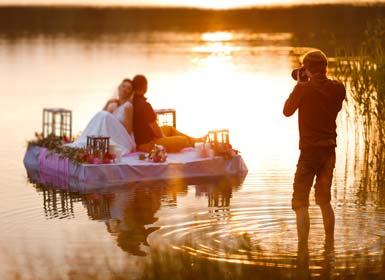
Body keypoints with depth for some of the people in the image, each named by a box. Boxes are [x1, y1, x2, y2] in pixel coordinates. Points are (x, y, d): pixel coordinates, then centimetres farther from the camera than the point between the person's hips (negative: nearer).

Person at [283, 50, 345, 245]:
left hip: (309, 151, -5)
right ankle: (330, 244, 24)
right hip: (330, 150, 5)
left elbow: (287, 111, 0)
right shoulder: (338, 88, 0)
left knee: (300, 202, 0)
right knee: (324, 200, 19)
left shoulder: (303, 88, -14)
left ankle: (302, 246, -8)